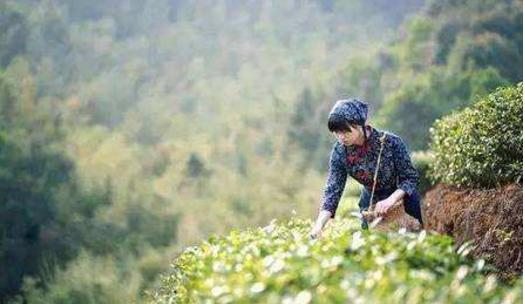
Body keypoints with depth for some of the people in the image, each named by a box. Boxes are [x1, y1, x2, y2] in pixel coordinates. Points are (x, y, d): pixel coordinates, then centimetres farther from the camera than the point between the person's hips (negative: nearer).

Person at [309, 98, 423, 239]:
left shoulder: (391, 142, -28)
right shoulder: (340, 151, -19)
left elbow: (411, 178, -20)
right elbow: (332, 191, -20)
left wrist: (391, 200, -37)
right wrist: (319, 225, -35)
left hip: (401, 198, -3)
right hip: (370, 201, 3)